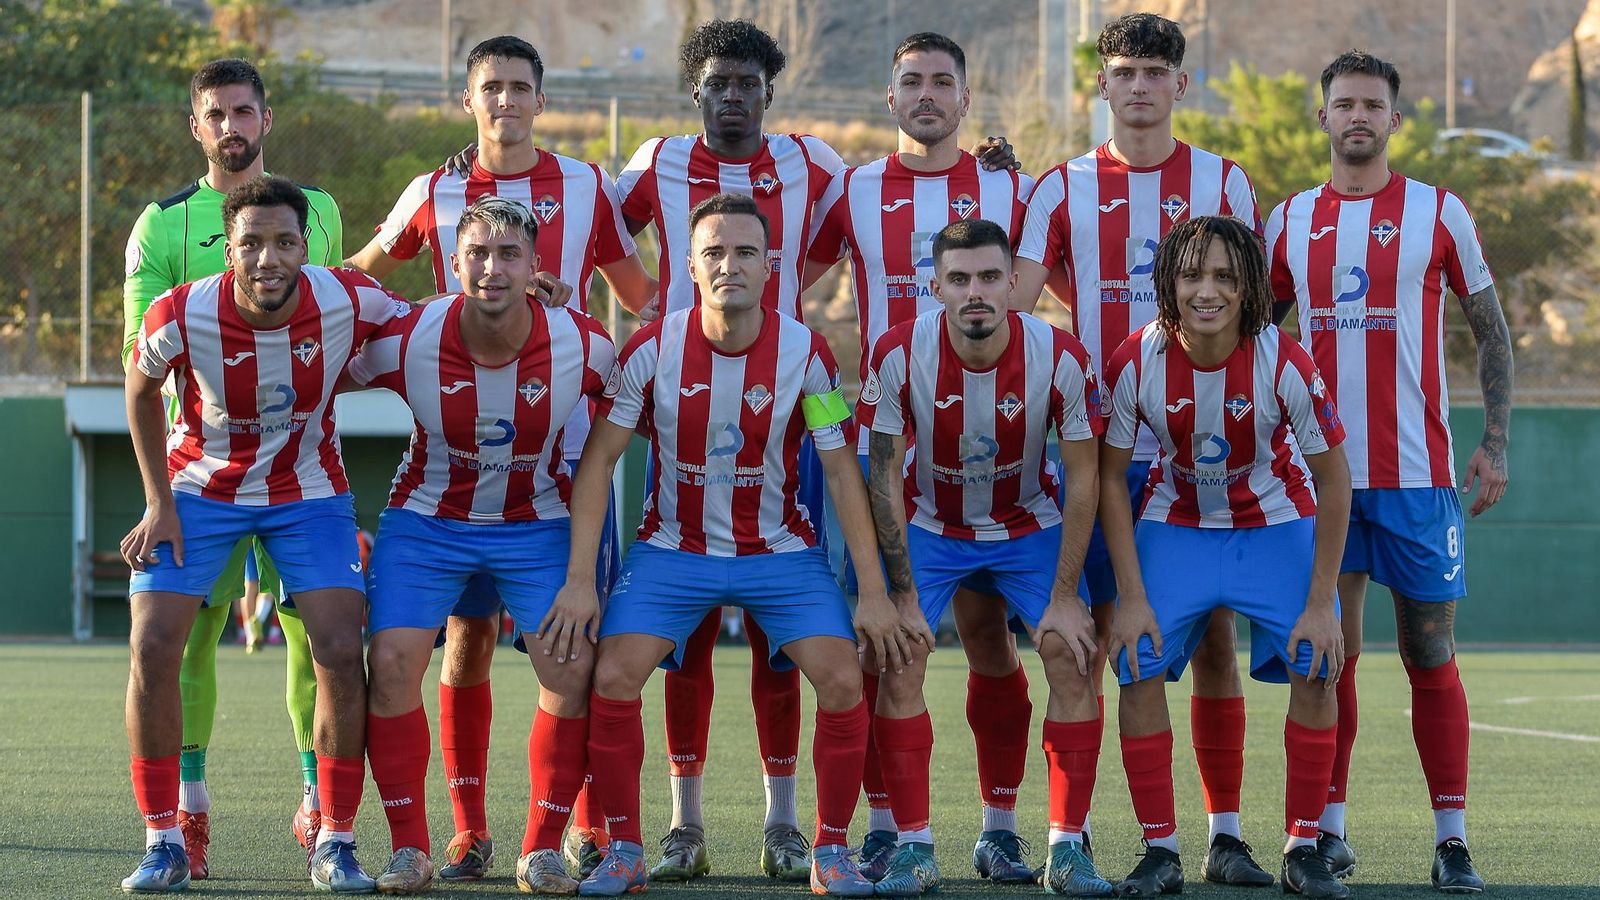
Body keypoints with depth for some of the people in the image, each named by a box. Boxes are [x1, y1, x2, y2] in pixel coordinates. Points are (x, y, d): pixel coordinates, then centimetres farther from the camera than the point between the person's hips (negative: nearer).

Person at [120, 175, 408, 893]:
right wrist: (159, 503, -4)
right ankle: (163, 845, -1)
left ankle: (335, 845, 2)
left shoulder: (347, 301, -23)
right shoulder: (181, 316, -25)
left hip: (307, 493, 1)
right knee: (152, 649, -13)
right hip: (200, 488, 0)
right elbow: (140, 390, -2)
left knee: (340, 653, -12)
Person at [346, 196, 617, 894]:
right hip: (427, 518, 0)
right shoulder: (405, 342, -21)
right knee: (392, 664, -16)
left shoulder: (584, 346, -20)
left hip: (537, 521, 0)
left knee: (573, 672, -14)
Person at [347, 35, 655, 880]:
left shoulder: (586, 186, 6)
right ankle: (468, 834, 5)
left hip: (568, 448, 0)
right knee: (466, 636, -1)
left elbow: (640, 295, 16)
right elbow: (360, 273, 23)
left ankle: (592, 830, 2)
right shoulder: (433, 194, 7)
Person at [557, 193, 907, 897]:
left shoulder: (805, 353, -13)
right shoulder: (653, 349, -13)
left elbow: (841, 472, -7)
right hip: (673, 547, 0)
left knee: (842, 681, -16)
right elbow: (598, 459, -8)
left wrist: (873, 593, -10)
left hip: (781, 550, 0)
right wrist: (579, 580, -14)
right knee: (613, 679, -17)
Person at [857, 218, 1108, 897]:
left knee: (1071, 653, -16)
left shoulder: (1061, 357, -23)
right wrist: (903, 593, -15)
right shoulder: (900, 355, -23)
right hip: (929, 527, 0)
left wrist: (1064, 596, -14)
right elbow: (885, 475, -13)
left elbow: (1082, 480, -13)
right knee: (898, 659, -16)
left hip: (1030, 526, 0)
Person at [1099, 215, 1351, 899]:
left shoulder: (1285, 363, -26)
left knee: (1315, 668, -15)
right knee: (1138, 668, -15)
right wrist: (1132, 597, -13)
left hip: (1278, 524, -1)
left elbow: (1334, 480, -14)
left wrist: (1320, 603, -15)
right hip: (1175, 526, 1)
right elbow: (1109, 478, -9)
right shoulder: (1134, 363, -23)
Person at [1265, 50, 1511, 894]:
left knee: (1430, 655, -1)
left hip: (1416, 474, -2)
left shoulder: (1440, 213, 2)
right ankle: (1328, 826, 11)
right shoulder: (1290, 221, 8)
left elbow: (1491, 331, 6)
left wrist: (1495, 443, -4)